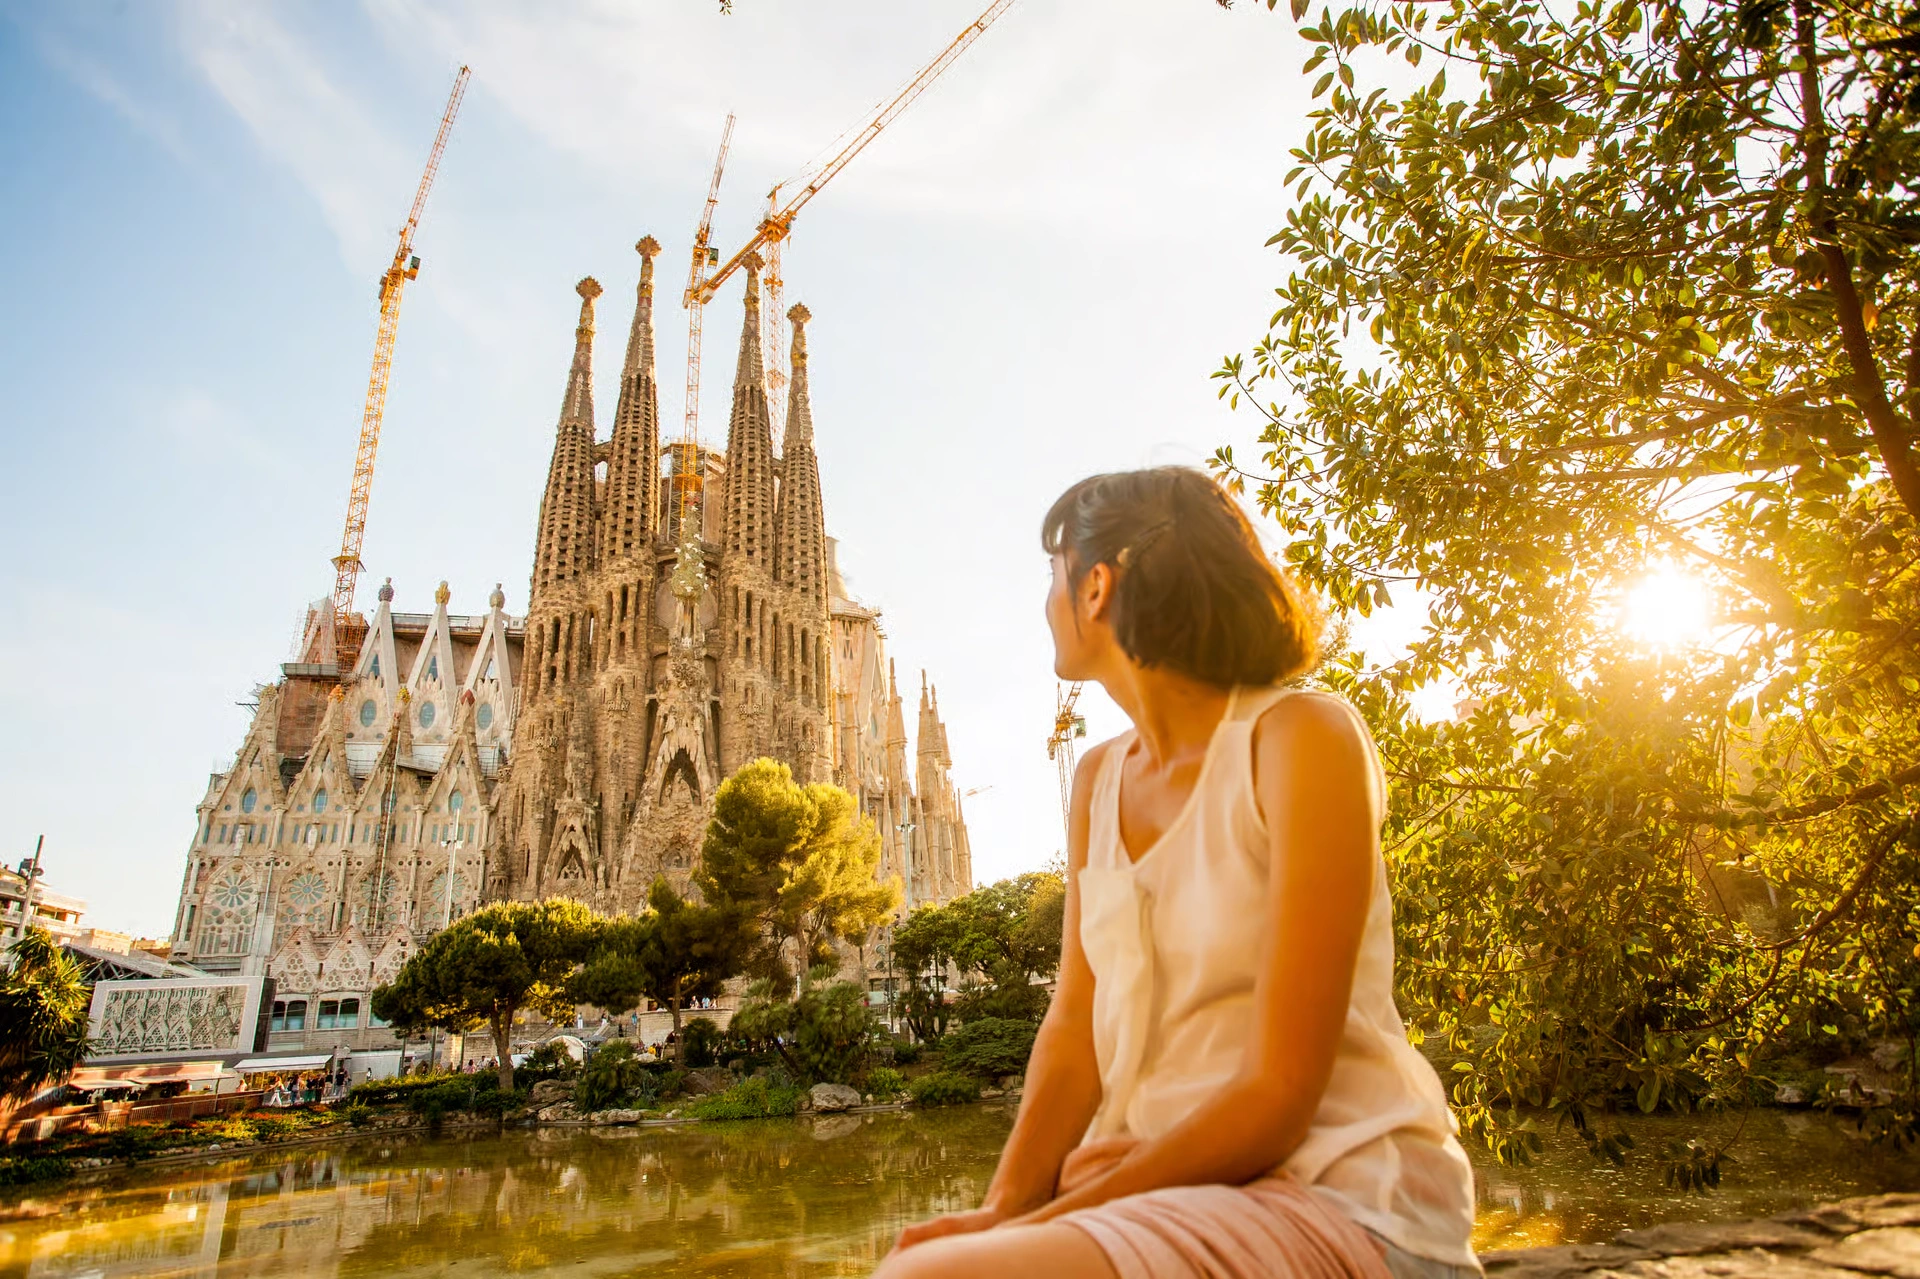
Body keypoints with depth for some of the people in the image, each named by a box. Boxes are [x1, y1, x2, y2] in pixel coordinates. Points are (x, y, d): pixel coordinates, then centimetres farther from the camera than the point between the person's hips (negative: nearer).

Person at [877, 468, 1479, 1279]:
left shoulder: (1302, 738, -13)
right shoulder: (1099, 782, 9)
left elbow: (1279, 1091, -16)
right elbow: (1075, 1023, 5)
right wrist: (1004, 1209, -10)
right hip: (1168, 1184, 6)